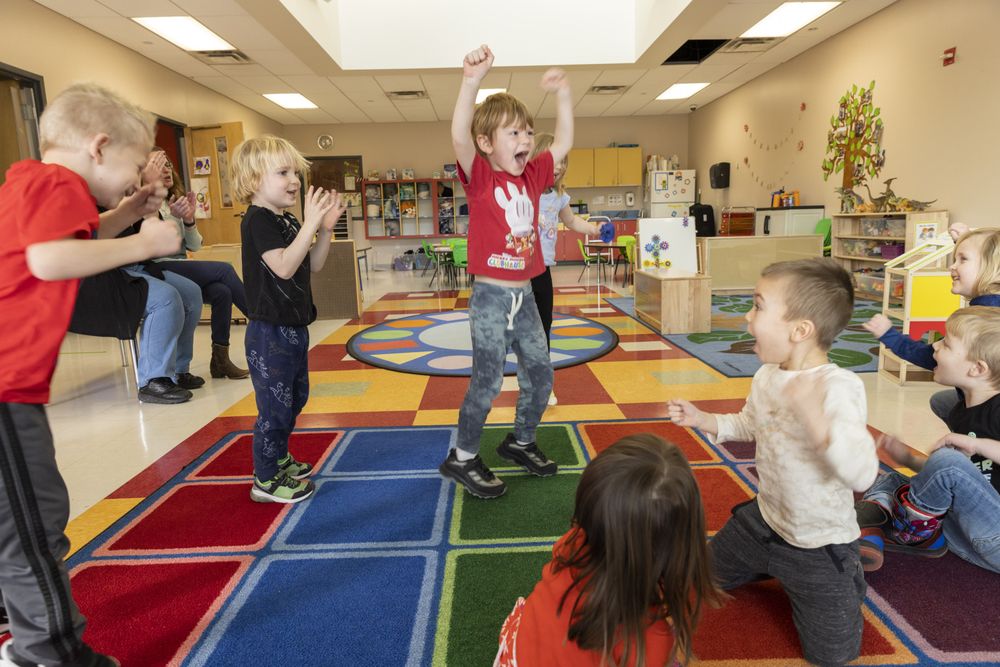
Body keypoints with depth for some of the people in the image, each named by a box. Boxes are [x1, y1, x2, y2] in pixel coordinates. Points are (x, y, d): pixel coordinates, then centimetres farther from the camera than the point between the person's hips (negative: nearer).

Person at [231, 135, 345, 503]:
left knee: (295, 398, 21)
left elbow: (314, 265, 12)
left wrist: (326, 227, 0)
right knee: (275, 407, -2)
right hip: (270, 331, -10)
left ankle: (279, 458, 39)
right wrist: (311, 223, -29)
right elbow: (283, 267, -28)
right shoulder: (258, 220, -16)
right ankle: (266, 481, 13)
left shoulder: (287, 221, 13)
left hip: (293, 328, 10)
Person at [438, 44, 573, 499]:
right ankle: (462, 458, 15)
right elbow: (459, 136, -25)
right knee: (487, 380, -4)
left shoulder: (532, 176, 10)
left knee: (540, 373, 13)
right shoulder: (479, 176, -7)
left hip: (525, 296, 7)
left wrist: (562, 93, 9)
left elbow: (564, 142, 17)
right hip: (490, 296, -7)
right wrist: (472, 81, -35)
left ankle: (521, 442, 35)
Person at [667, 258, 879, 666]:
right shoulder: (766, 375, -7)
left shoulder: (839, 387, -31)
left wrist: (814, 416, -53)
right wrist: (701, 420, -1)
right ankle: (773, 567, 40)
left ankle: (849, 569, 29)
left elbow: (862, 474, -39)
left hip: (820, 544, -6)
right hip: (764, 520, 7)